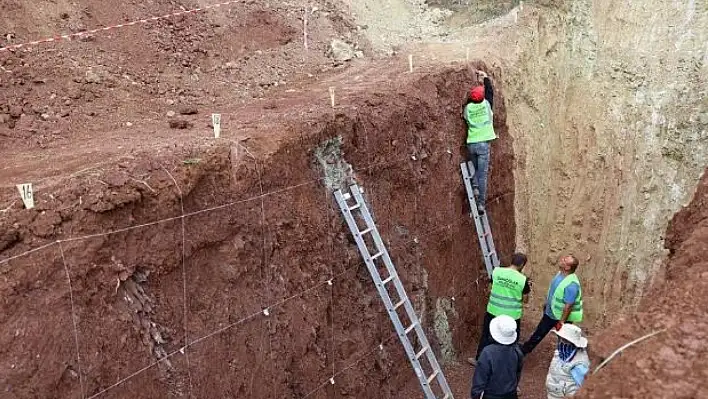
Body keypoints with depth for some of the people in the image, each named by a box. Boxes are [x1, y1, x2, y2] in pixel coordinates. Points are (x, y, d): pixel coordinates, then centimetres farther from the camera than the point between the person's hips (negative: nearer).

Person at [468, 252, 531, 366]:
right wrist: (528, 289, 14)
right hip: (512, 315, -2)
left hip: (493, 312, 2)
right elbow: (525, 300, -3)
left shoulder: (496, 271, -9)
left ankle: (478, 359, 35)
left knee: (486, 336, 21)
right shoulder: (523, 280, -14)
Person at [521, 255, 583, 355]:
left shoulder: (571, 284, -34)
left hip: (562, 316, -9)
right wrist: (546, 304, 20)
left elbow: (568, 306, -28)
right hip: (550, 312, 9)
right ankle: (523, 350, 39)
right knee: (539, 333, 23)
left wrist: (561, 322, -22)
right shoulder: (560, 273, -7)